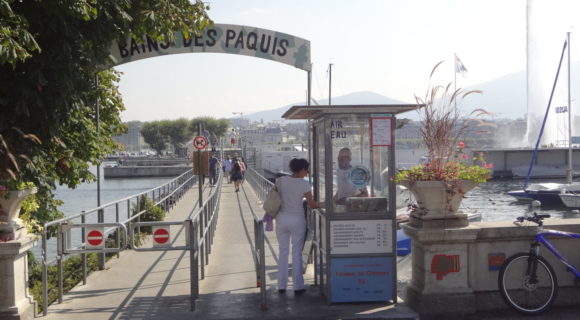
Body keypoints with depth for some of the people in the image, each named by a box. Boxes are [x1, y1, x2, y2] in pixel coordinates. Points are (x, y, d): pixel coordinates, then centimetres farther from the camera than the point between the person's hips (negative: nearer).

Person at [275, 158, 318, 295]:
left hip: (282, 219, 3)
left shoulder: (281, 181, -3)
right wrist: (321, 203, 17)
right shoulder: (304, 184, -12)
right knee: (297, 253, 7)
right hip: (297, 220, -3)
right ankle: (298, 286, 9)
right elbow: (312, 205, -3)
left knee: (283, 252, 13)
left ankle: (282, 286, 17)